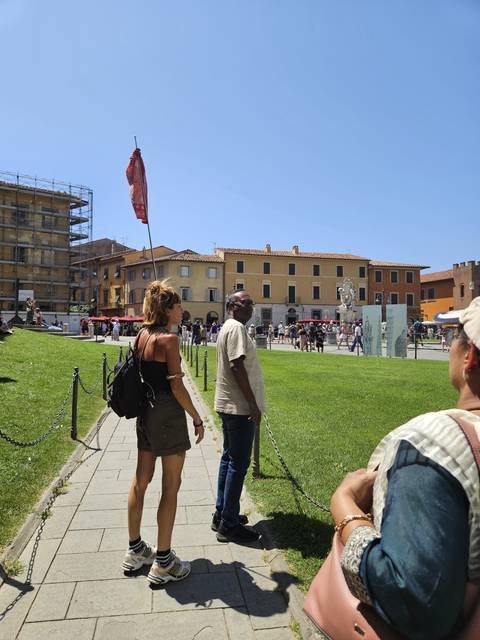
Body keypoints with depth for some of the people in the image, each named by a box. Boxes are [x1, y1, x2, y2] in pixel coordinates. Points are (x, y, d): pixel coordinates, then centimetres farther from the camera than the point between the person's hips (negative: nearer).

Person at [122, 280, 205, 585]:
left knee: (141, 481, 17)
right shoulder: (168, 339, -17)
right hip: (168, 415, -8)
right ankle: (163, 562, 15)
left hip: (145, 414, 9)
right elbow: (177, 386, -18)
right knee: (171, 487, 4)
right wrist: (198, 419, -10)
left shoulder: (142, 336, 7)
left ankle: (135, 551, 33)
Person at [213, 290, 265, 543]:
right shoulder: (236, 328, -15)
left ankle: (221, 515, 29)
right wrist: (253, 404, -20)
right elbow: (237, 367, -23)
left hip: (228, 404, 11)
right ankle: (229, 525, 10)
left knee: (229, 459, 17)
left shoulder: (228, 328, 16)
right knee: (238, 464, -1)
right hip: (240, 407, -11)